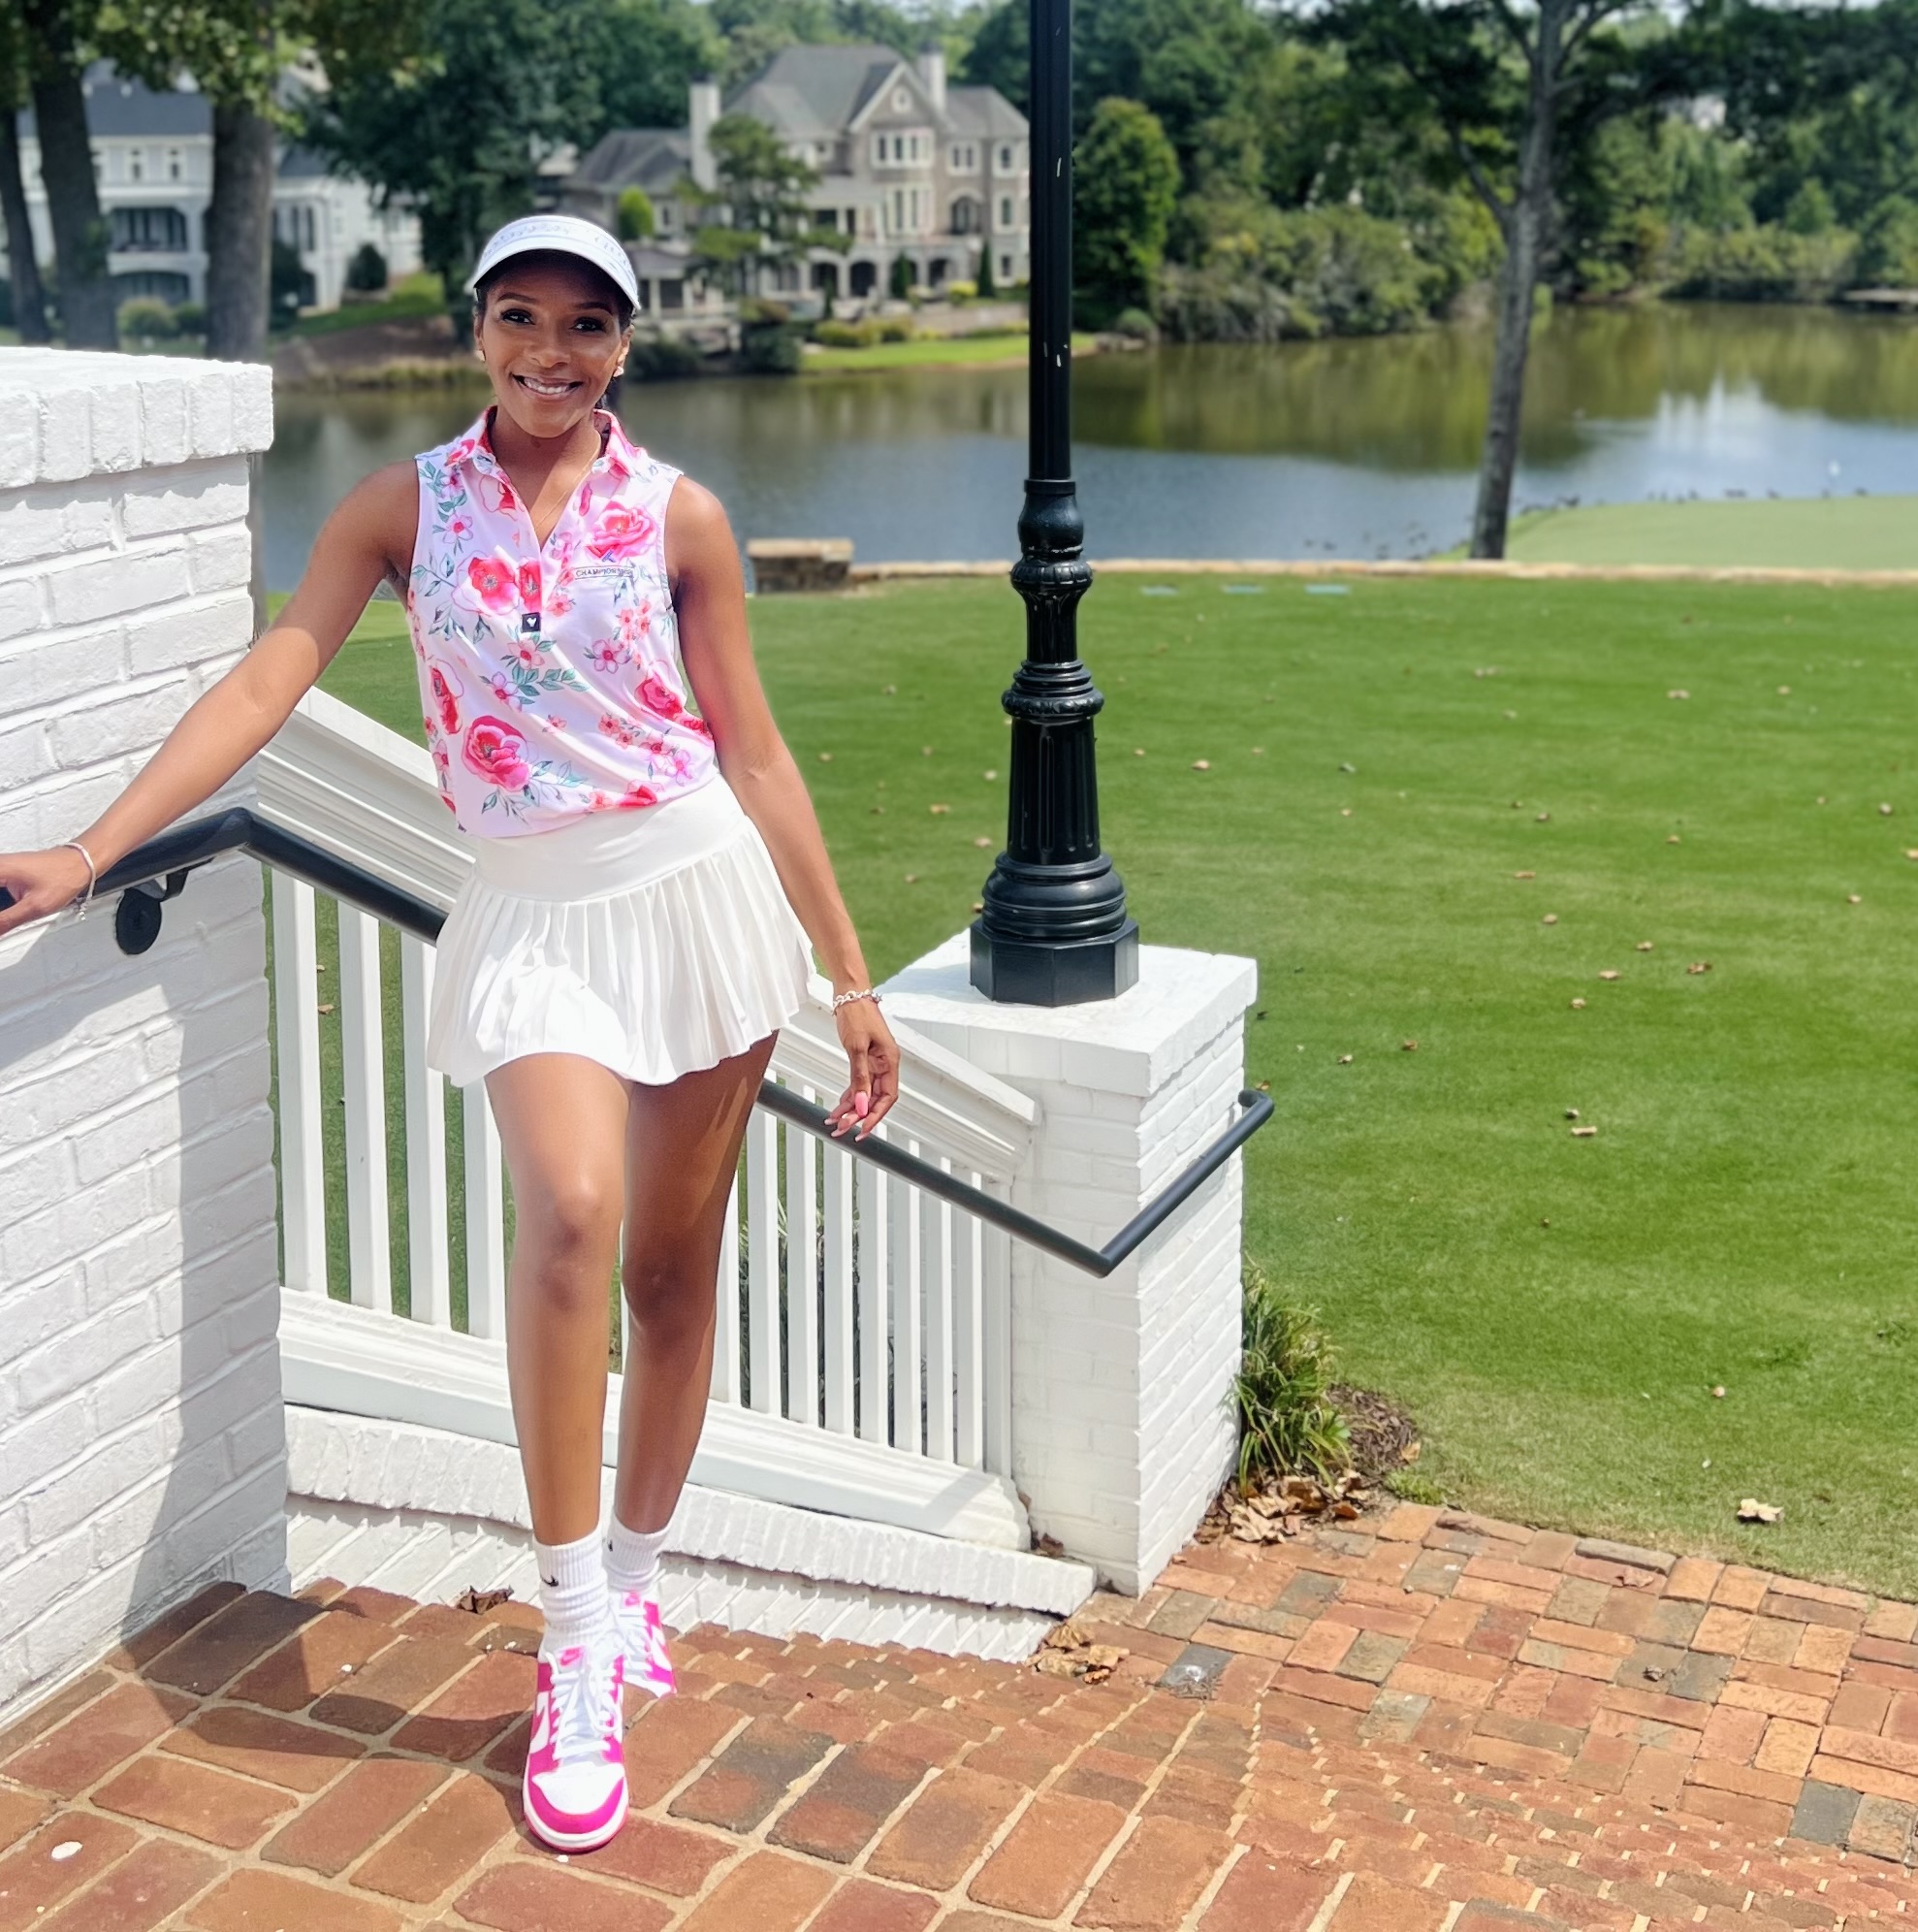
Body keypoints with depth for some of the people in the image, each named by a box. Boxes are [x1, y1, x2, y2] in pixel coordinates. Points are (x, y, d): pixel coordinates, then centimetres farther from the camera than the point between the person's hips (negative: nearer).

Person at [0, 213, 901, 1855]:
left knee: (675, 1263, 8)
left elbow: (756, 754, 3)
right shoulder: (406, 507, 3)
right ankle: (579, 1640, -12)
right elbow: (267, 684, -5)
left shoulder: (679, 517, 1)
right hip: (533, 914, -1)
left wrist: (850, 977, 3)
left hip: (698, 890, 1)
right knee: (571, 1215, -25)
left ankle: (634, 1581, 29)